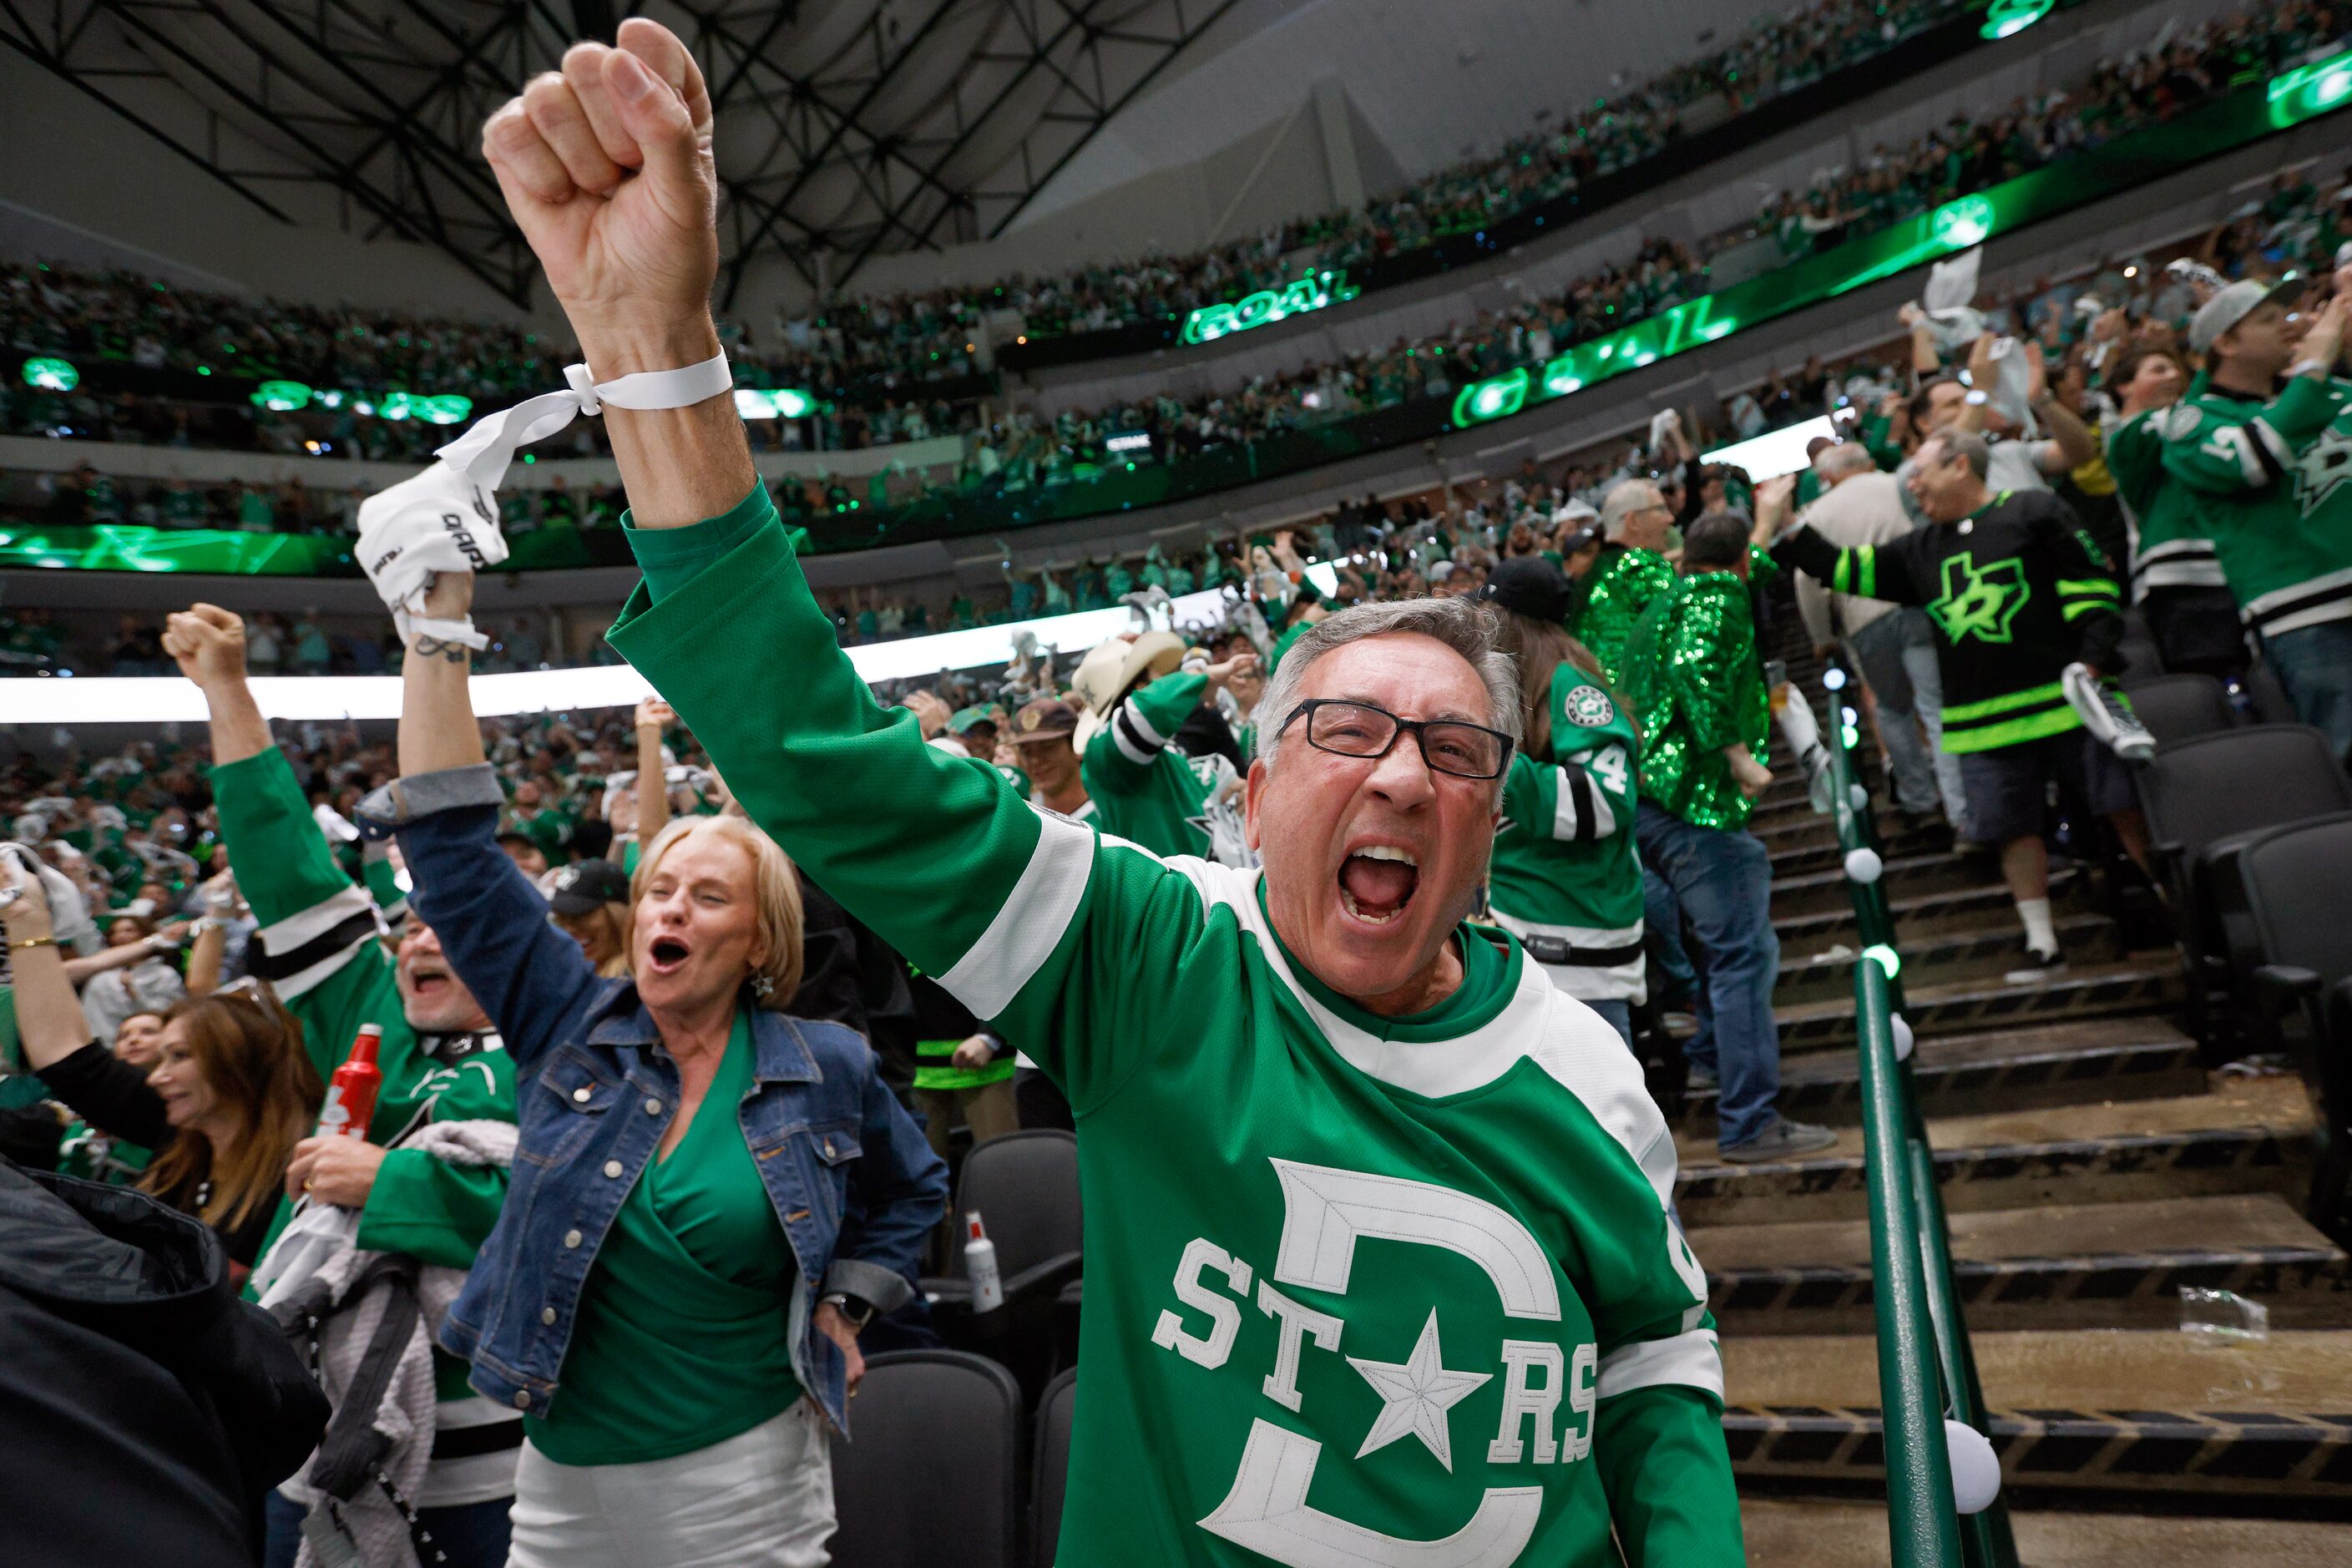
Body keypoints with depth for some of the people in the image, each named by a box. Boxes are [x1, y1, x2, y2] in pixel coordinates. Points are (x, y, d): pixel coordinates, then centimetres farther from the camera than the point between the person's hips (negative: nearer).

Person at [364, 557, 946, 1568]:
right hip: (562, 1477, 3)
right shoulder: (571, 1024, -5)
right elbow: (451, 844, -10)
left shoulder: (826, 1069, -7)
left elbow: (914, 1189, 12)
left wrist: (844, 1305, 1)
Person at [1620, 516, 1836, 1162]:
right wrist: (1739, 755, -20)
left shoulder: (1659, 609, 23)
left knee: (1720, 938, 26)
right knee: (1744, 951, -8)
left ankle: (1711, 1053, 41)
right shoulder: (1720, 598, -5)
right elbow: (1696, 672, -24)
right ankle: (1749, 1121, -6)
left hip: (1649, 799, 10)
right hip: (1697, 798, -10)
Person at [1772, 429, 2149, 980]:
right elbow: (1850, 570, 17)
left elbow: (2093, 584, -4)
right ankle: (2042, 942, 15)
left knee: (2124, 806, 2)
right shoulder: (1921, 550, 16)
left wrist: (2091, 661, -12)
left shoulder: (2034, 511, 0)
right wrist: (1789, 536, 6)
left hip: (2064, 699, -4)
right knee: (2015, 827, 6)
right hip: (1981, 720, 4)